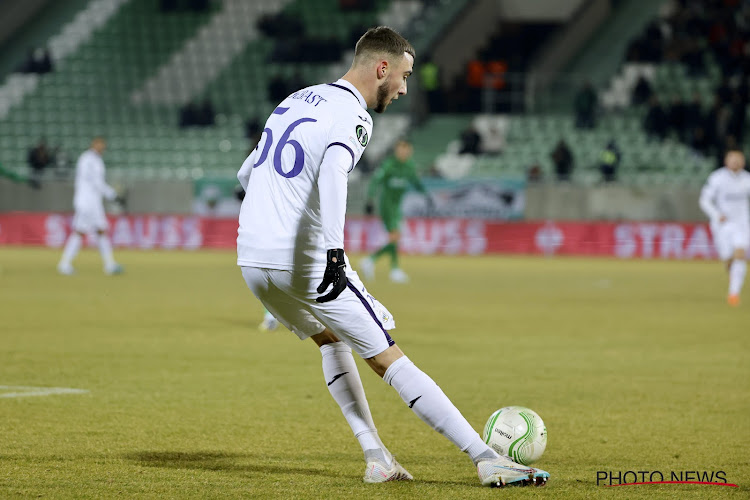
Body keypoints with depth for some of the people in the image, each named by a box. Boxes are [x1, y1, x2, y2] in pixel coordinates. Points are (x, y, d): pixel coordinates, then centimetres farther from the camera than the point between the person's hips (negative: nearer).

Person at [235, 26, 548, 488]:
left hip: (251, 258, 8)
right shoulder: (353, 117, -8)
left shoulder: (296, 100, 17)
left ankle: (377, 458, 18)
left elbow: (246, 174, 27)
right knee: (389, 359, -4)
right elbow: (332, 172, -29)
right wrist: (335, 251, -37)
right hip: (304, 260, -8)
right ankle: (488, 460, -4)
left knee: (331, 339, 28)